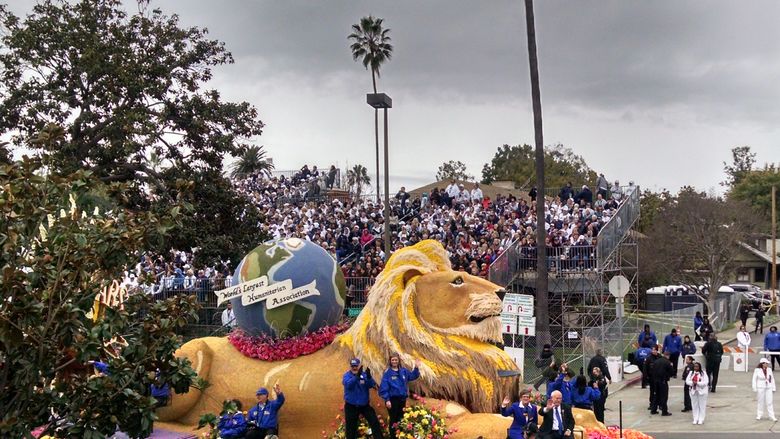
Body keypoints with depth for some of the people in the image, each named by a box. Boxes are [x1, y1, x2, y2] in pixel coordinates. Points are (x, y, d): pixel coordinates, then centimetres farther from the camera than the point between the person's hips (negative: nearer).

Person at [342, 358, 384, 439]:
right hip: (351, 405, -2)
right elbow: (348, 384, -27)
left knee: (375, 422, -4)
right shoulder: (347, 375, -6)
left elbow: (372, 385, -15)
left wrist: (369, 377, -36)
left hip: (364, 405, 2)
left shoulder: (364, 374, 0)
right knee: (351, 427, 6)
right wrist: (357, 376, -42)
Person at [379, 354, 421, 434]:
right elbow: (384, 387, -13)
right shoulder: (387, 372, -10)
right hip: (392, 399, -5)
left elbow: (413, 376, 12)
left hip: (402, 399, 5)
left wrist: (416, 368, -5)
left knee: (401, 419, 15)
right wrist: (387, 400, -19)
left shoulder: (403, 371, 5)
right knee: (393, 419, 3)